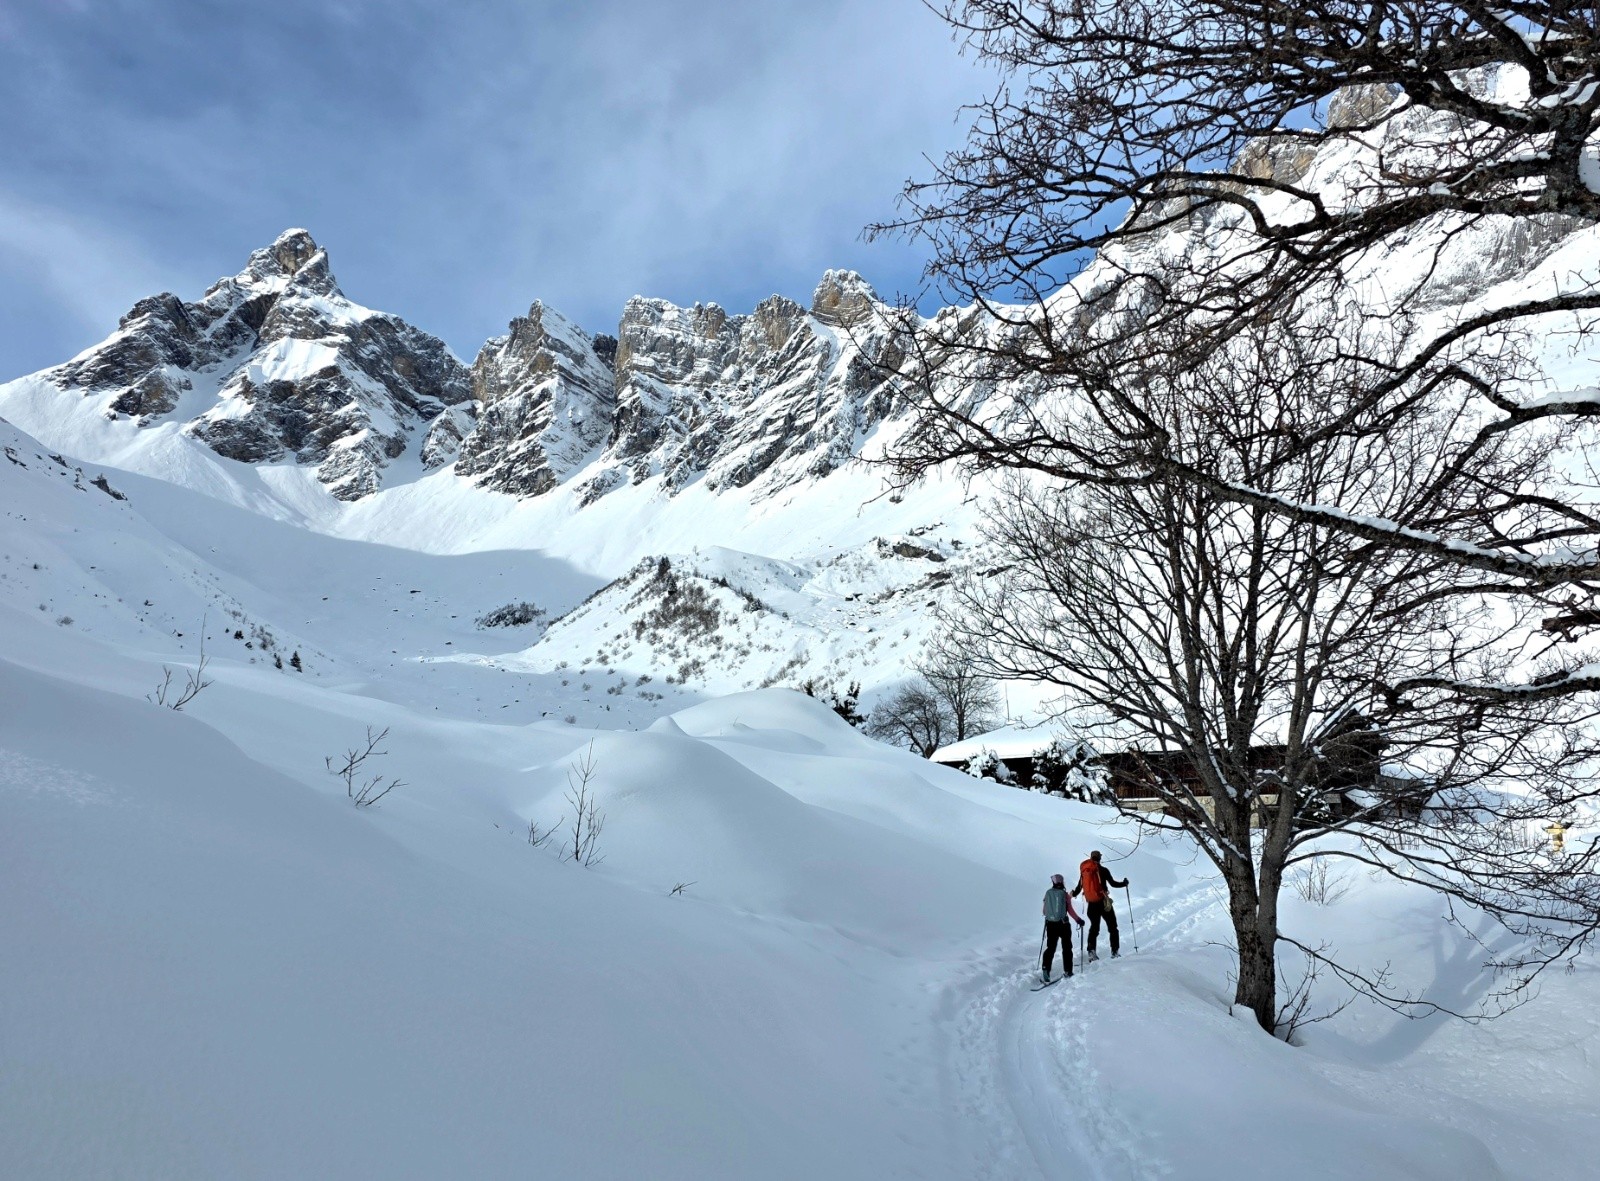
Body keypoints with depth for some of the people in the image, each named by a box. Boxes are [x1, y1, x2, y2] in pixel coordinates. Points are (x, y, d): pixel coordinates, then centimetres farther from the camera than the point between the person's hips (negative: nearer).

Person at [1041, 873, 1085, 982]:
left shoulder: (1048, 893, 0)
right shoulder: (1065, 894, -8)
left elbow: (1045, 911, 7)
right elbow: (1070, 910, -7)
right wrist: (1078, 920, 7)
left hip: (1050, 924, 2)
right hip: (1063, 924, -2)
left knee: (1050, 948, 6)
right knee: (1067, 948, 14)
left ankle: (1045, 970, -9)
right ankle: (1067, 971, 15)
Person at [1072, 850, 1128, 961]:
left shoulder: (1084, 871, 5)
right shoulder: (1103, 870, -8)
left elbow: (1079, 887, 9)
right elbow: (1113, 883, -8)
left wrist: (1073, 894, 29)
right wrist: (1124, 883, 11)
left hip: (1091, 904, 4)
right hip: (1103, 902, -4)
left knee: (1094, 927, 15)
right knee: (1112, 927, 10)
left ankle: (1091, 950, 1)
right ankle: (1115, 951, 6)